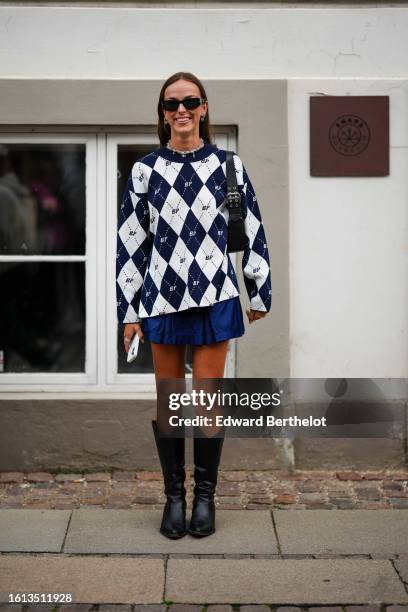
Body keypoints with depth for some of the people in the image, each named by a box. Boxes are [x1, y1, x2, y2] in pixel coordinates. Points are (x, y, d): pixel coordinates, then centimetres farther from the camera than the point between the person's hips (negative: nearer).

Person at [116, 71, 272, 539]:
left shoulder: (227, 166, 2)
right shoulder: (144, 170, 2)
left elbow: (253, 232, 7)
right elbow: (129, 242, 3)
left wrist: (260, 294, 9)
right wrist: (128, 311, 1)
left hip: (215, 298, -1)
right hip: (161, 298, 1)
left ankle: (205, 496, 18)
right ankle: (174, 496, 20)